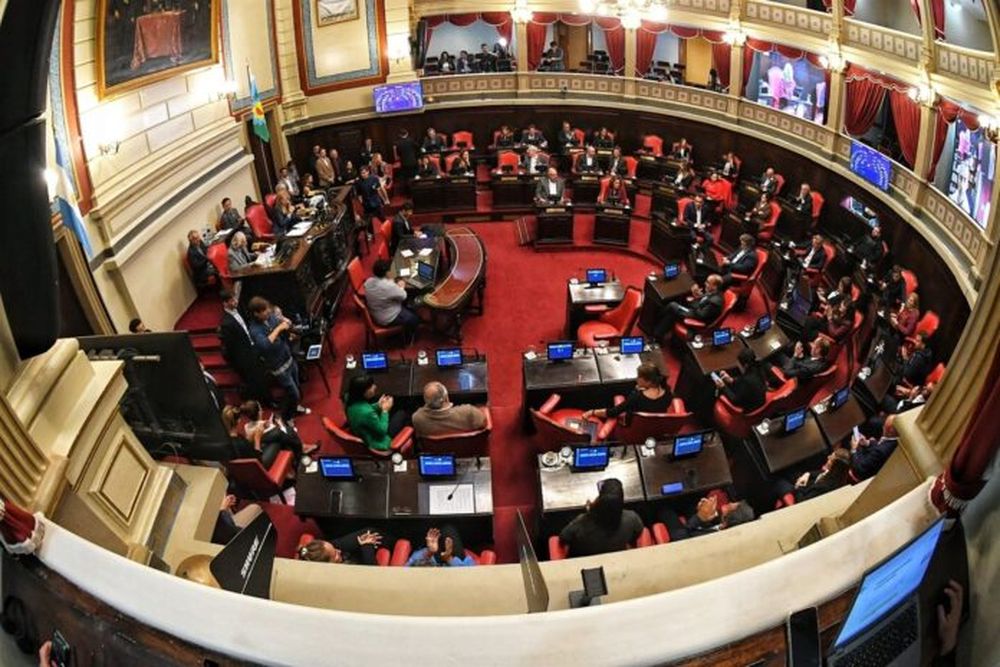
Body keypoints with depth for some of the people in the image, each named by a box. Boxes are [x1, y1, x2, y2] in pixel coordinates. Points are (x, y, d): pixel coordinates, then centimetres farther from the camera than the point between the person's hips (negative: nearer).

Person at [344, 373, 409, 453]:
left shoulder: (351, 400, -15)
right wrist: (385, 410, -13)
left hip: (362, 435, 8)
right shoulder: (367, 412, -40)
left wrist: (378, 406, -4)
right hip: (378, 443, -8)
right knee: (402, 414, 11)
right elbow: (382, 430, -23)